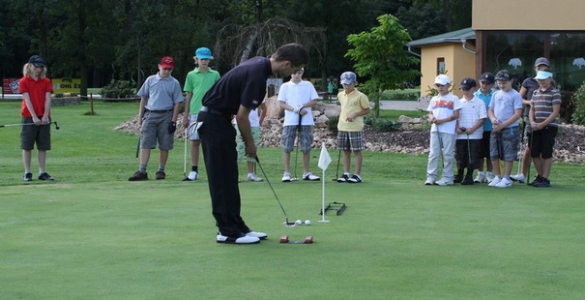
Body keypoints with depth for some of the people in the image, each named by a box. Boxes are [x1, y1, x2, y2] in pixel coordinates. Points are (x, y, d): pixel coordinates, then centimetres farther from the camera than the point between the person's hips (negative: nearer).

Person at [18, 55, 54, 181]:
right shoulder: (24, 82, -2)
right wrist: (34, 117, -15)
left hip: (44, 118, 3)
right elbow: (27, 100, -8)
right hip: (29, 117, -3)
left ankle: (42, 172, 8)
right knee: (27, 146, 0)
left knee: (43, 146, 4)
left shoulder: (46, 81, 7)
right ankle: (27, 172, 5)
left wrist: (45, 116, -12)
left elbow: (48, 99, 0)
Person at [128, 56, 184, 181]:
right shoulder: (150, 80, 7)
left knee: (164, 146, 4)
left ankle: (161, 171, 15)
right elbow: (143, 98, 12)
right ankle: (142, 171, -9)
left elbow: (177, 103, 1)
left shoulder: (174, 83, 3)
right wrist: (140, 116, 8)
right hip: (150, 114, 1)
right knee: (145, 144, -6)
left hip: (166, 116, -1)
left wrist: (173, 121, -6)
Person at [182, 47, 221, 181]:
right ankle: (194, 172, 9)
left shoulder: (215, 75, 7)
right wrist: (185, 115, 7)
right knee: (195, 142, 3)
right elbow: (188, 96, 10)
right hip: (195, 113, 1)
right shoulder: (191, 75, 8)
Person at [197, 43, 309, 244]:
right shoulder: (257, 76, -24)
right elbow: (242, 115, -20)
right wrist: (250, 143, -5)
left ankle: (235, 226, 15)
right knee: (222, 179, -5)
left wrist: (247, 140, 19)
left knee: (228, 178, 11)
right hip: (214, 121, -10)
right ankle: (227, 231, -1)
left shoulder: (259, 63, 7)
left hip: (219, 119, 10)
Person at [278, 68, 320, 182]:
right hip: (290, 121, -1)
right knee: (287, 147, -4)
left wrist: (302, 107, -13)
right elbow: (281, 103, 0)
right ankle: (286, 173, -1)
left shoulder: (308, 85, 9)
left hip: (306, 120, 1)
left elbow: (314, 101, 4)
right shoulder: (285, 86, 6)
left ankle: (306, 173, 11)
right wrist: (295, 110, -13)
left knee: (306, 147, 4)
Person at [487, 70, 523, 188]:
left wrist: (503, 125, -15)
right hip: (496, 129, 6)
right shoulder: (496, 94, 12)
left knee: (508, 155, -2)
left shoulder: (515, 95, -6)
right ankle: (497, 177, 17)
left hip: (510, 129, -6)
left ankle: (506, 179, 4)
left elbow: (517, 114, -11)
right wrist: (493, 119, -9)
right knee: (493, 154, 7)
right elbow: (490, 110, 15)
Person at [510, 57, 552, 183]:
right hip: (530, 117, -1)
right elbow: (520, 98, 8)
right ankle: (522, 174, 2)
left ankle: (540, 175, 7)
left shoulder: (551, 84, 8)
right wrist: (528, 102, -11)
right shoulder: (528, 82, 5)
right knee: (528, 147, -2)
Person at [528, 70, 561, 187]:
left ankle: (545, 179, 5)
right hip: (537, 128, 6)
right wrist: (532, 122, -3)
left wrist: (543, 124, -16)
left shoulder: (554, 93, -6)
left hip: (549, 127, -6)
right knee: (534, 153, 7)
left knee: (546, 154, -3)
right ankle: (540, 176, 21)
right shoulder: (536, 92, 13)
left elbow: (555, 112, -11)